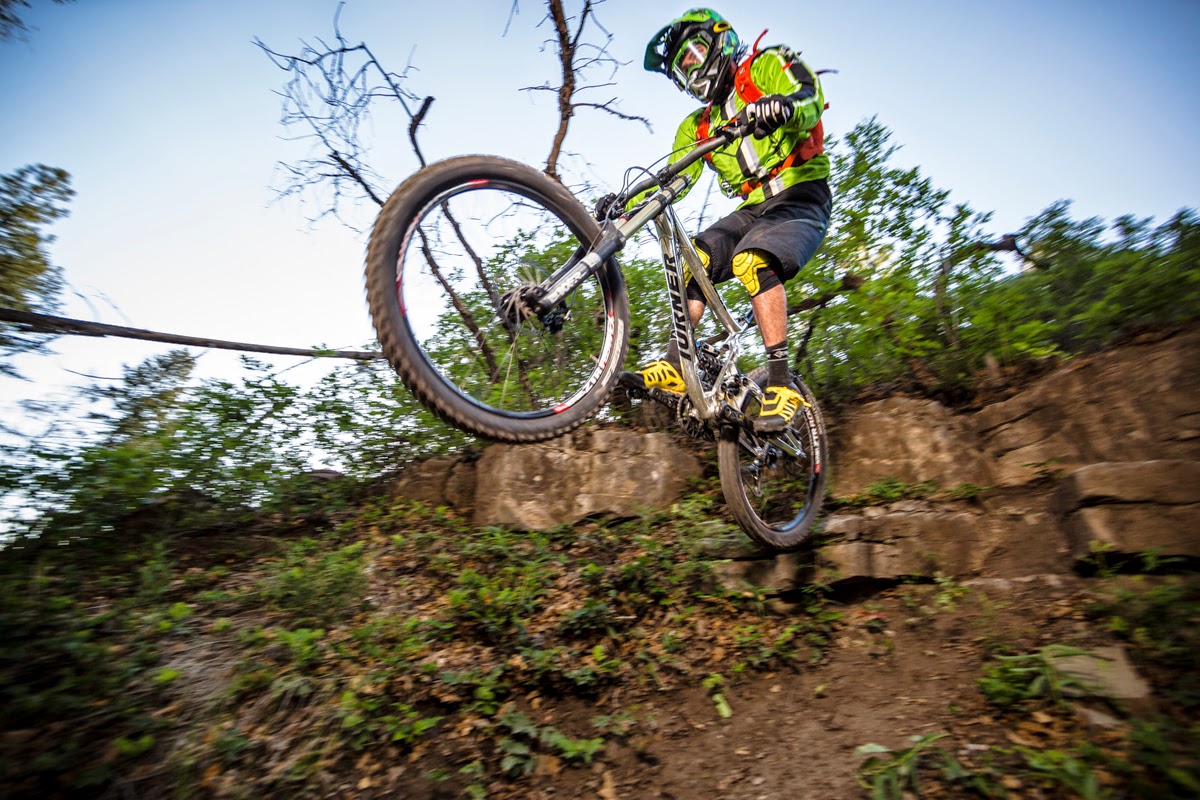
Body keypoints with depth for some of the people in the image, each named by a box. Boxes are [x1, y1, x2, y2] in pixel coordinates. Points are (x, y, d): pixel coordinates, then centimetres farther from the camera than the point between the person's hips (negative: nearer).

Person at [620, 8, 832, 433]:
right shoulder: (698, 125, 21)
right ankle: (675, 365, -20)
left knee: (752, 261, -33)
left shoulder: (769, 64, 5)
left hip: (801, 199, -6)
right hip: (752, 210, 6)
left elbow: (812, 98, -15)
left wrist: (783, 106, -39)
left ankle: (782, 384, -31)